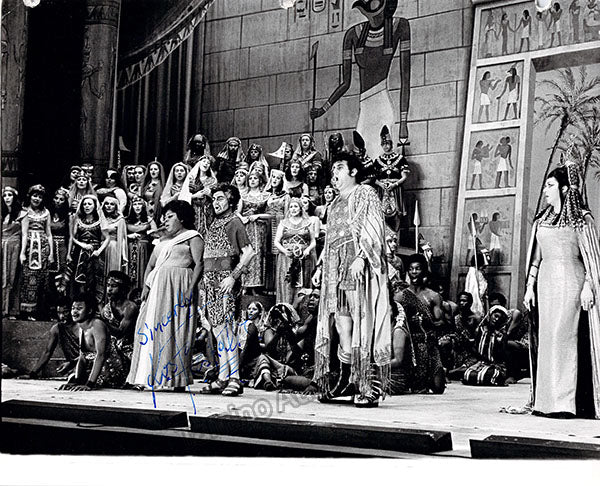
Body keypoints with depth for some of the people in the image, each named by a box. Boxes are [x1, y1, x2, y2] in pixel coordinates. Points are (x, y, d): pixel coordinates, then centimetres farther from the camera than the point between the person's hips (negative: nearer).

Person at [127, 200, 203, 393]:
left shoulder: (193, 237, 3)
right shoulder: (163, 241, 25)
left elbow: (199, 264, -8)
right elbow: (150, 265, 23)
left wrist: (191, 288, -19)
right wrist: (146, 285, 6)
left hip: (179, 283, -7)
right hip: (157, 287, 7)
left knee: (175, 329, -10)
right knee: (151, 328, 0)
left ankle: (178, 379, -9)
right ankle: (150, 377, 2)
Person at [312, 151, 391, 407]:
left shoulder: (365, 194, 2)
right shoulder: (336, 203, 26)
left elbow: (373, 231, -10)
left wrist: (361, 258, -22)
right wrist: (321, 267, 20)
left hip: (357, 266, -8)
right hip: (336, 267, 8)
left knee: (362, 320, -12)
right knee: (340, 319, 1)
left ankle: (370, 386, -14)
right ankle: (346, 379, 4)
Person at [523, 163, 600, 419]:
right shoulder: (542, 220, 14)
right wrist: (530, 286, 11)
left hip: (570, 282, -6)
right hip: (546, 283, 6)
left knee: (562, 337, -10)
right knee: (545, 338, 3)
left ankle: (563, 401, -8)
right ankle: (546, 400, 6)